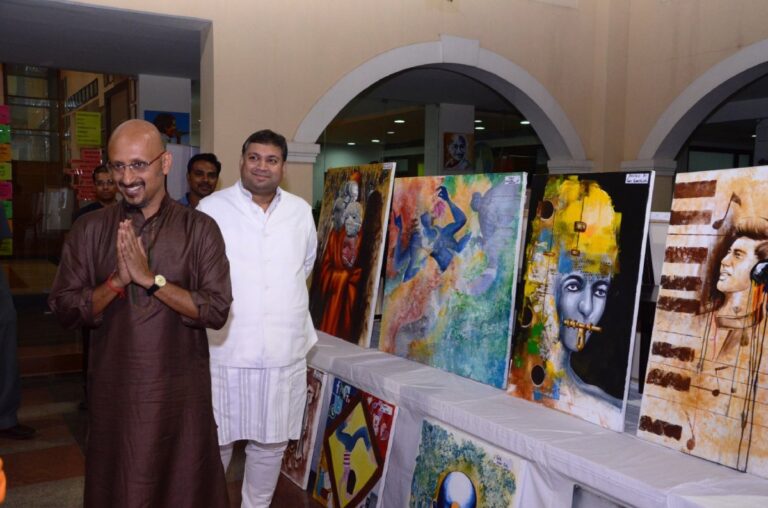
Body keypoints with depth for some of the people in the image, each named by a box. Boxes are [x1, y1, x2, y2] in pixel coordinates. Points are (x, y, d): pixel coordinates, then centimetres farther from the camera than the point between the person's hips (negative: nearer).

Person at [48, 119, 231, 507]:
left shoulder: (199, 229, -6)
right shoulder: (89, 230, 0)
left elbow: (217, 310, -13)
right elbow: (63, 309, -3)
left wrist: (150, 278, -19)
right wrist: (117, 280, -18)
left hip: (180, 390, -1)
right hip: (113, 390, 2)